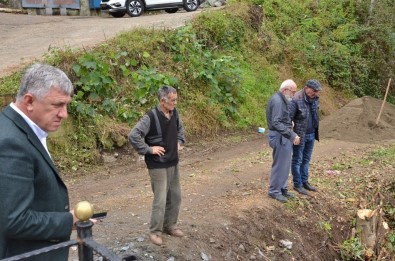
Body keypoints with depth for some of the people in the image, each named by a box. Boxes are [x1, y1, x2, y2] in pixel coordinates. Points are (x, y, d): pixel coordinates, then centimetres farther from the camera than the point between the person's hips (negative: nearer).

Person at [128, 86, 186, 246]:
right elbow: (133, 136, -24)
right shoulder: (151, 117, -20)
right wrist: (148, 149, -20)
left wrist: (179, 142, 9)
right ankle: (155, 231, 14)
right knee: (160, 200, -3)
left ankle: (170, 226, 31)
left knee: (175, 197, 14)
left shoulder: (174, 114, 2)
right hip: (158, 166, -7)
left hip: (173, 163, 7)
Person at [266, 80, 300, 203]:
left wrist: (291, 135, 7)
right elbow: (276, 123, -25)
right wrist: (292, 135, -23)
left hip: (285, 137, 10)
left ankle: (282, 188, 28)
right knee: (279, 164, 0)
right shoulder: (277, 100, -19)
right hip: (280, 137, -10)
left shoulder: (282, 100, 11)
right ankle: (274, 191, 12)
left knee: (285, 164, 16)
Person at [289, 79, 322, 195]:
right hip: (300, 135, -7)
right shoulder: (296, 100, -22)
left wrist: (315, 132, 10)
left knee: (306, 159, 17)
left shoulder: (315, 98, 0)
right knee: (297, 160, 7)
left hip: (311, 134, 7)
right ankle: (297, 184, 18)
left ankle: (304, 181, 30)